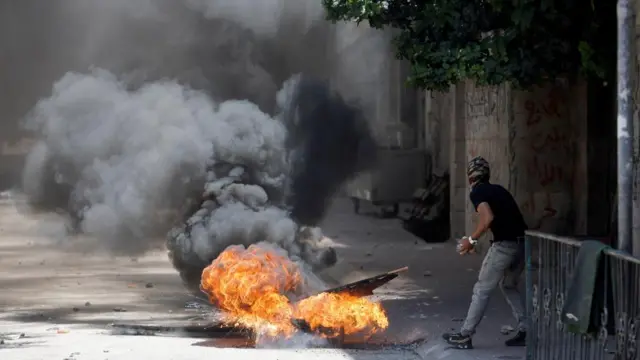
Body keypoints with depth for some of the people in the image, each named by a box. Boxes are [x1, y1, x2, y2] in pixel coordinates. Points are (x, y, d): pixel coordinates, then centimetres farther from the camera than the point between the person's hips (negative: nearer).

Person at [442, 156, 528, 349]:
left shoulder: (477, 192, -3)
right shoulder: (498, 189, 21)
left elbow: (488, 218, -19)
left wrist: (472, 240, -8)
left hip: (505, 245, -8)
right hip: (522, 242, 8)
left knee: (482, 290, 2)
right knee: (509, 286, 25)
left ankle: (465, 336, 6)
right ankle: (526, 331, 19)